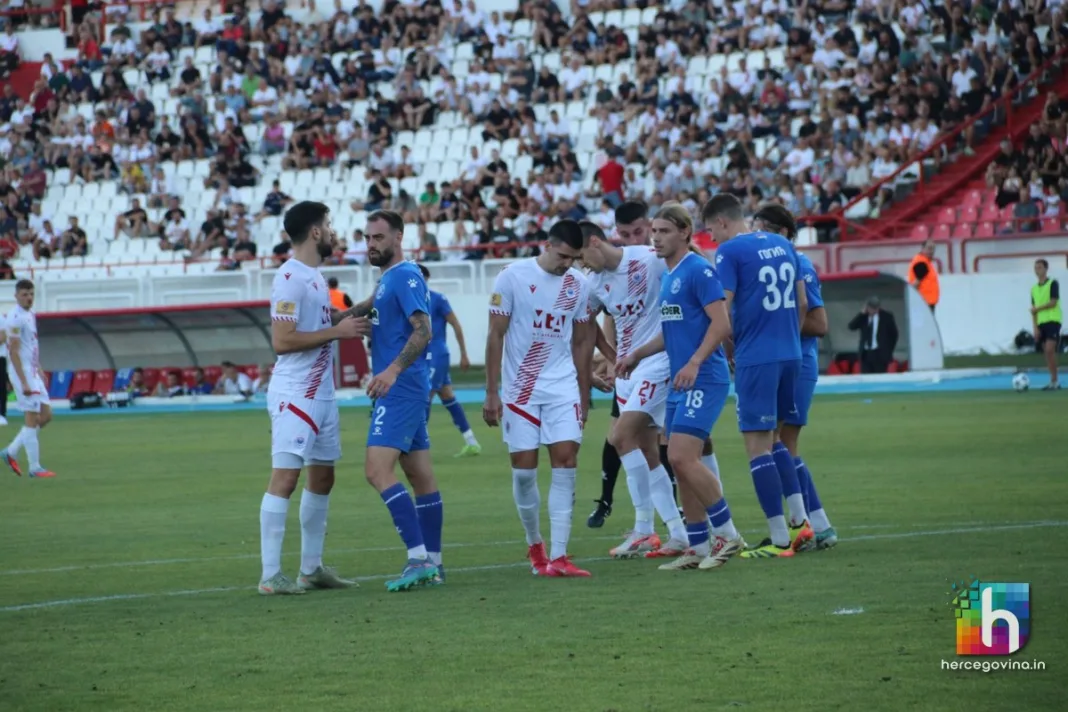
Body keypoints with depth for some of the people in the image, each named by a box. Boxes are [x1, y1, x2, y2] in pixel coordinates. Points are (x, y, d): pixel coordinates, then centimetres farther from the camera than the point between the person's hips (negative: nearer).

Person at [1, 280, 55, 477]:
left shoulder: (30, 314, 12)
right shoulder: (16, 318, -16)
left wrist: (39, 370, 19)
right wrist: (24, 383, -22)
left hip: (32, 372, 9)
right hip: (22, 372, -9)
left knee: (45, 415, 10)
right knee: (32, 419, -6)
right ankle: (35, 467, 0)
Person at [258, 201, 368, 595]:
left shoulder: (314, 276, 14)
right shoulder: (289, 278, -16)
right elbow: (282, 340, -21)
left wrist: (352, 316, 11)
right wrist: (337, 330, -18)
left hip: (322, 393, 10)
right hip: (295, 396, -10)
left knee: (322, 477, 14)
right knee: (284, 479, -10)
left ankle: (311, 568, 21)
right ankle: (270, 575, -9)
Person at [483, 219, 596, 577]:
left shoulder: (578, 284, 4)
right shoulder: (512, 277, -7)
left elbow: (582, 341, 13)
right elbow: (495, 336, -4)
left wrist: (584, 396, 12)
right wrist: (491, 393, -7)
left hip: (563, 389, 2)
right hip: (521, 390, -2)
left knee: (565, 463, -9)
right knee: (524, 468, 1)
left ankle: (557, 557, -10)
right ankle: (534, 545, 23)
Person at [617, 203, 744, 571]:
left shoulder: (698, 270, -11)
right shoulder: (667, 276, 17)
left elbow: (721, 323, -18)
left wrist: (695, 362, -27)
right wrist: (637, 355, 24)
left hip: (703, 380, -9)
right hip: (680, 383, 9)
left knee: (683, 457, -16)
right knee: (681, 462, 7)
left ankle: (727, 535, -7)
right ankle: (698, 548, 13)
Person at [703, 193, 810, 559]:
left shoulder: (729, 251, -8)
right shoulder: (782, 244, 12)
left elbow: (722, 312, -12)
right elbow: (802, 303, 16)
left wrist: (727, 352, 2)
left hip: (755, 359, -7)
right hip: (789, 354, 7)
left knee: (758, 445, -2)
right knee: (772, 440, 20)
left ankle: (779, 539, -3)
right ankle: (800, 521, 13)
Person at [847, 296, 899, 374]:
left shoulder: (886, 316, -1)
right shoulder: (863, 316, 7)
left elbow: (894, 334, 5)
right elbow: (851, 327, -4)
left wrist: (889, 350, 2)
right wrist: (862, 313, -10)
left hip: (880, 354, -3)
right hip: (865, 354, 3)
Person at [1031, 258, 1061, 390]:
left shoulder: (1053, 284, -3)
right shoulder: (1034, 288, 15)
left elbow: (1053, 302, -12)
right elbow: (1034, 310, 14)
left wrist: (1037, 308, -9)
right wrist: (1035, 327, 5)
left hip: (1053, 321, -6)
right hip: (1041, 323, 6)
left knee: (1050, 349, -17)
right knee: (1047, 352, 3)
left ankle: (1054, 381, -12)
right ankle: (1053, 381, 6)